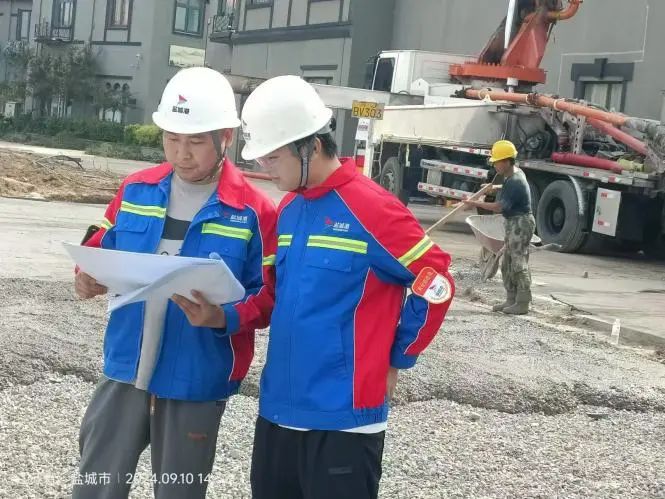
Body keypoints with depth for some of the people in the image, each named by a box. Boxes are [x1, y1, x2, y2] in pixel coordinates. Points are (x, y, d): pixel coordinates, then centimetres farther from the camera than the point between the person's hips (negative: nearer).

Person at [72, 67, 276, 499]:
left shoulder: (254, 211, -10)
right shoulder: (136, 190, 3)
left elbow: (268, 296, -8)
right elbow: (103, 251, 14)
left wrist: (222, 317, -27)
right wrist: (90, 277, -8)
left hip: (196, 383, -3)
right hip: (125, 371, 4)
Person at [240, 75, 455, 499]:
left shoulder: (371, 208, -15)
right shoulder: (288, 211, 10)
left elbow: (436, 284, -11)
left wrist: (395, 359, -4)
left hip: (344, 415, -8)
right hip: (279, 406, 8)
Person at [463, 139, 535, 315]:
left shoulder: (514, 182, -23)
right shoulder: (516, 173, 9)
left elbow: (499, 207, -27)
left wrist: (476, 204, -23)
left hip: (520, 223, -11)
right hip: (514, 223, 11)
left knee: (519, 264, -7)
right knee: (507, 264, 14)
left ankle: (522, 303, -3)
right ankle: (511, 300, 20)